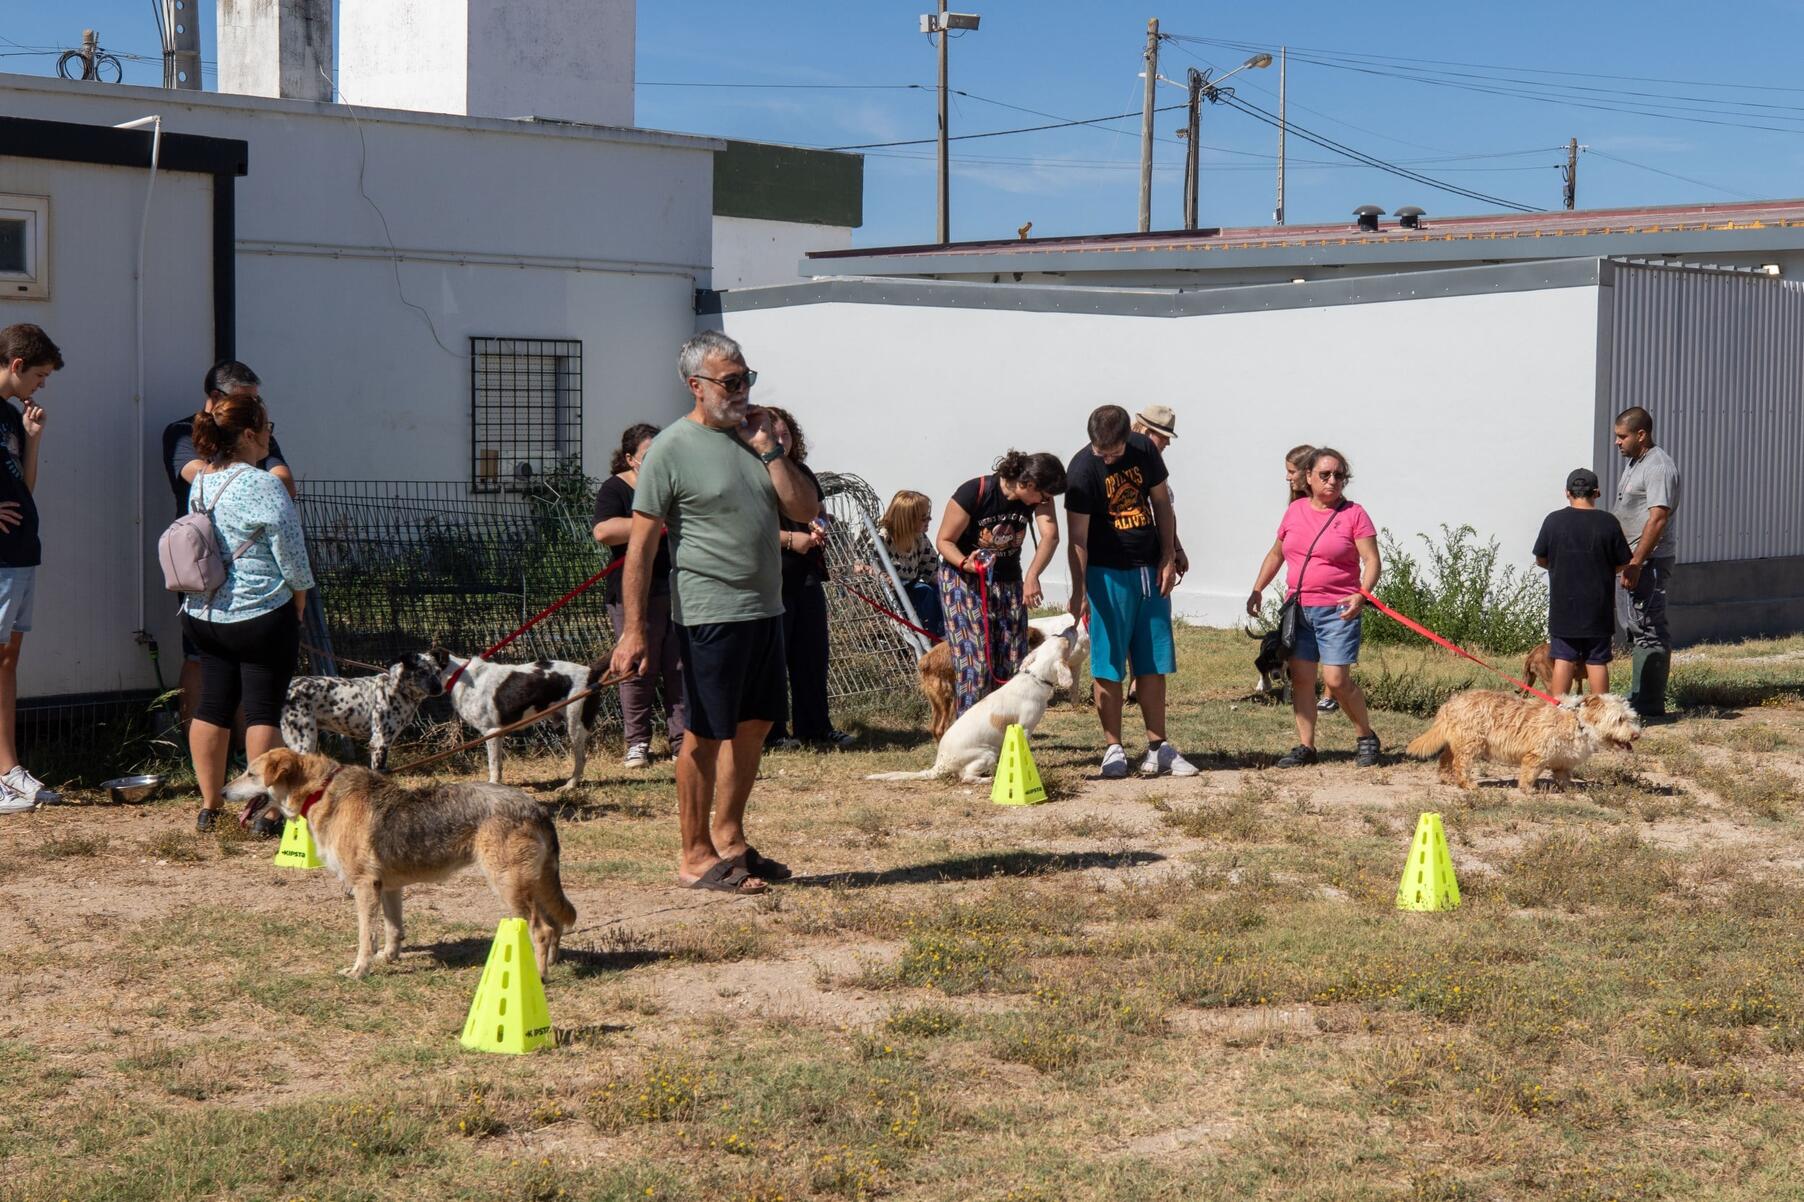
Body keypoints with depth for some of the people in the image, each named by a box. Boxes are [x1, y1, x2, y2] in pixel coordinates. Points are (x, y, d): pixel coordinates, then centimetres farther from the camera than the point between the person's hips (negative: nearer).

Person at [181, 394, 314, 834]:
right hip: (260, 616, -7)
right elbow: (291, 556, -12)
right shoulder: (263, 487, -17)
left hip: (202, 614, 7)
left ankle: (209, 806, 17)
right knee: (264, 710, -1)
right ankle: (263, 810, 0)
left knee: (213, 705, 13)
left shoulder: (200, 481, 5)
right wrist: (299, 600, 5)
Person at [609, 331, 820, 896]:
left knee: (754, 725, 15)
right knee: (707, 734, -1)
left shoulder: (755, 436, 11)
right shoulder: (672, 448, -9)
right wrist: (633, 629, -16)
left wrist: (768, 448, -4)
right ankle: (695, 856, 9)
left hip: (765, 609, 7)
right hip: (710, 612, -7)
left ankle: (729, 838, 29)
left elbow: (805, 510, 6)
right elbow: (641, 541, -11)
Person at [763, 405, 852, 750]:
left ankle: (815, 729, 17)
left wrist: (819, 528, 4)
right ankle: (769, 732, 8)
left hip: (806, 575, 7)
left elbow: (818, 512, 27)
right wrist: (790, 539, -19)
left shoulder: (802, 472, 14)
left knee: (812, 656, 10)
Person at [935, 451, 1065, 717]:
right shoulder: (974, 493, -23)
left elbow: (1050, 535, -26)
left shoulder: (1038, 496, -11)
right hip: (963, 577, -5)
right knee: (975, 661, -14)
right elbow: (944, 540, -13)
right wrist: (966, 563, -33)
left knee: (1013, 660, 0)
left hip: (1007, 579, 5)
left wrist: (1032, 576, -41)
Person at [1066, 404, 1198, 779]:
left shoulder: (1144, 450, -2)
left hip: (1150, 571, 5)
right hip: (1107, 574, -5)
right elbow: (1078, 537, -18)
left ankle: (1158, 749, 12)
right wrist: (1078, 592, -24)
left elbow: (1162, 505, 10)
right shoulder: (1082, 469, -16)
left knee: (1153, 664, 7)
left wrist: (1169, 559, 3)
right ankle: (1114, 750, 5)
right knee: (1108, 668, -3)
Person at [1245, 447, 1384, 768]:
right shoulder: (1295, 510, 10)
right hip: (1299, 609, 5)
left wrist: (1362, 594, -24)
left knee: (1336, 679, -10)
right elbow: (1276, 554, 22)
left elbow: (1372, 561, -8)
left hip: (1338, 610, -5)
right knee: (1300, 677, 2)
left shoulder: (1354, 514, -3)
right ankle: (1305, 745, 9)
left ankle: (1367, 738, 8)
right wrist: (1257, 590, 16)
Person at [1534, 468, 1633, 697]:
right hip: (1598, 607, 0)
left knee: (1563, 659, 5)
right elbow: (1623, 564, 1)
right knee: (1597, 661, 6)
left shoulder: (1554, 521, -5)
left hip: (1563, 605, 0)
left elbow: (1540, 559, 5)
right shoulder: (1608, 522, -7)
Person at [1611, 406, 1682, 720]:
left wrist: (1636, 563, -25)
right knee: (1633, 626, 14)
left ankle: (1650, 705, -6)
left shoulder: (1659, 467, -16)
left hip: (1650, 561, -11)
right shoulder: (1634, 462, 16)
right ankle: (1639, 698, 22)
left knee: (1649, 629, -8)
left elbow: (1657, 519, -23)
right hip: (1630, 559, 11)